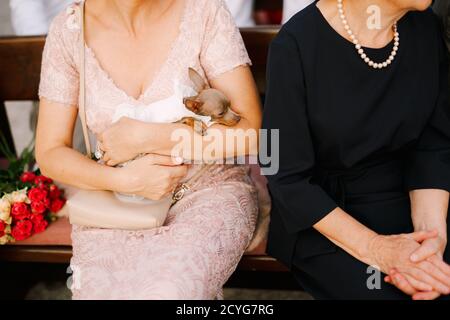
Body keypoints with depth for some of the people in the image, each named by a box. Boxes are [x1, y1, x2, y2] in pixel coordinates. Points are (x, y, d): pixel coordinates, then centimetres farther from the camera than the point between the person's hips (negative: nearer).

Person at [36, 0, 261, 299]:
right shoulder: (69, 28, -3)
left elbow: (251, 133, -12)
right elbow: (49, 153, 1)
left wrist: (145, 137, -18)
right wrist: (124, 180, -16)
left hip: (209, 188, -2)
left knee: (165, 290, -30)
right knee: (104, 286, -26)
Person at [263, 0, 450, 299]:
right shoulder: (299, 43, -18)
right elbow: (287, 177, -15)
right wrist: (374, 248, -23)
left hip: (407, 202, 4)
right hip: (322, 216, -4)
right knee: (383, 292, -26)